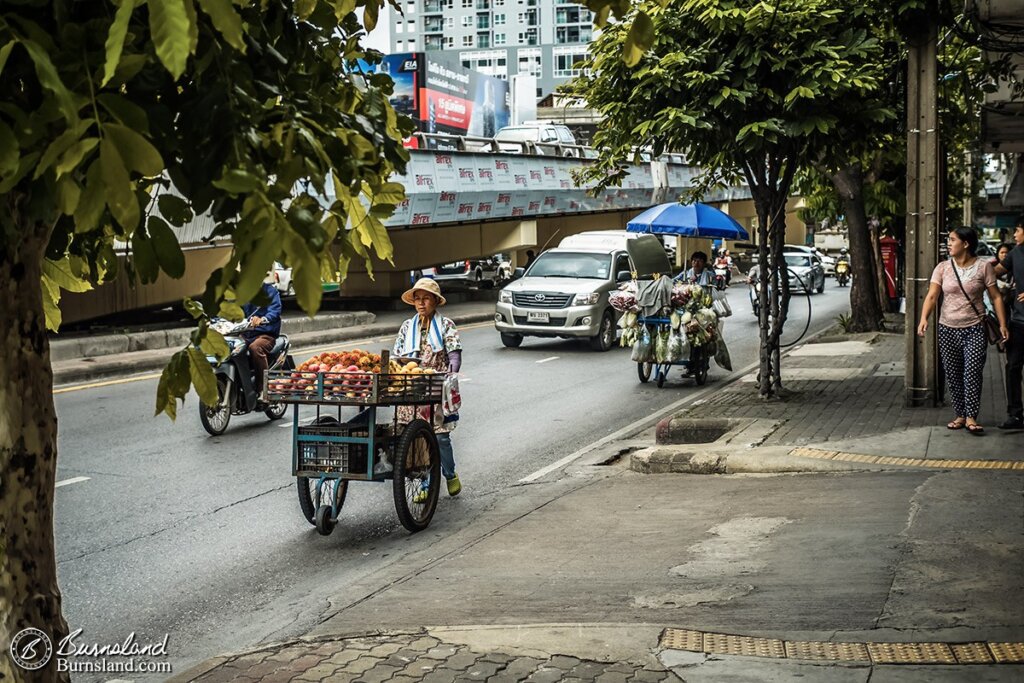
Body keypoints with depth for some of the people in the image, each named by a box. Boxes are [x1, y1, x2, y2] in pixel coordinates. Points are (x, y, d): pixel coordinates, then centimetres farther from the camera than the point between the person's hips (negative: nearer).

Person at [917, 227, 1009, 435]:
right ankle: (960, 415, 17)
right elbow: (932, 295, -7)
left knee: (972, 373, -11)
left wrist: (1002, 324, -7)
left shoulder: (983, 267, -2)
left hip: (975, 329, -3)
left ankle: (971, 417, -8)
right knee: (953, 375, 7)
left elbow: (995, 297, 0)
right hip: (948, 329, 3)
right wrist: (924, 318, -24)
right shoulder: (943, 268, 2)